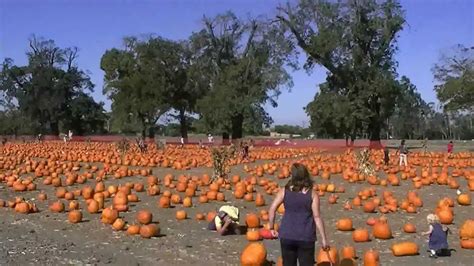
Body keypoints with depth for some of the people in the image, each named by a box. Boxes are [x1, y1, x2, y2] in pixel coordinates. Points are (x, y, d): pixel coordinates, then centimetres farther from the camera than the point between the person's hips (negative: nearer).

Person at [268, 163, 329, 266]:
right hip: (306, 238, -1)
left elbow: (272, 209, -6)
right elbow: (317, 217, -9)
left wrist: (271, 228, 5)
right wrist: (323, 239, -4)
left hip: (287, 236, 1)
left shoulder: (284, 191, -2)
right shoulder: (312, 194, -6)